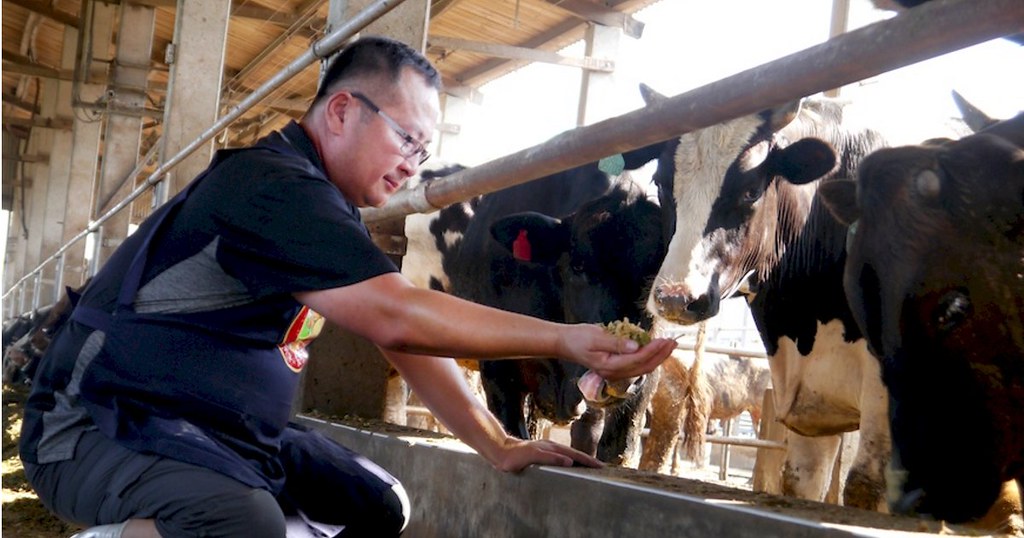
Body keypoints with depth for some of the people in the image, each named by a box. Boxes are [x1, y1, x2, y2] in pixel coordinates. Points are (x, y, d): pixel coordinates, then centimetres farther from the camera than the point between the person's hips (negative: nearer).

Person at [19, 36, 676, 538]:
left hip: (227, 435, 10)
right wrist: (562, 340, -25)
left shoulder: (335, 214, 11)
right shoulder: (272, 186, -21)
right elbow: (397, 317, -29)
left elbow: (407, 339, 11)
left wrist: (499, 446, 4)